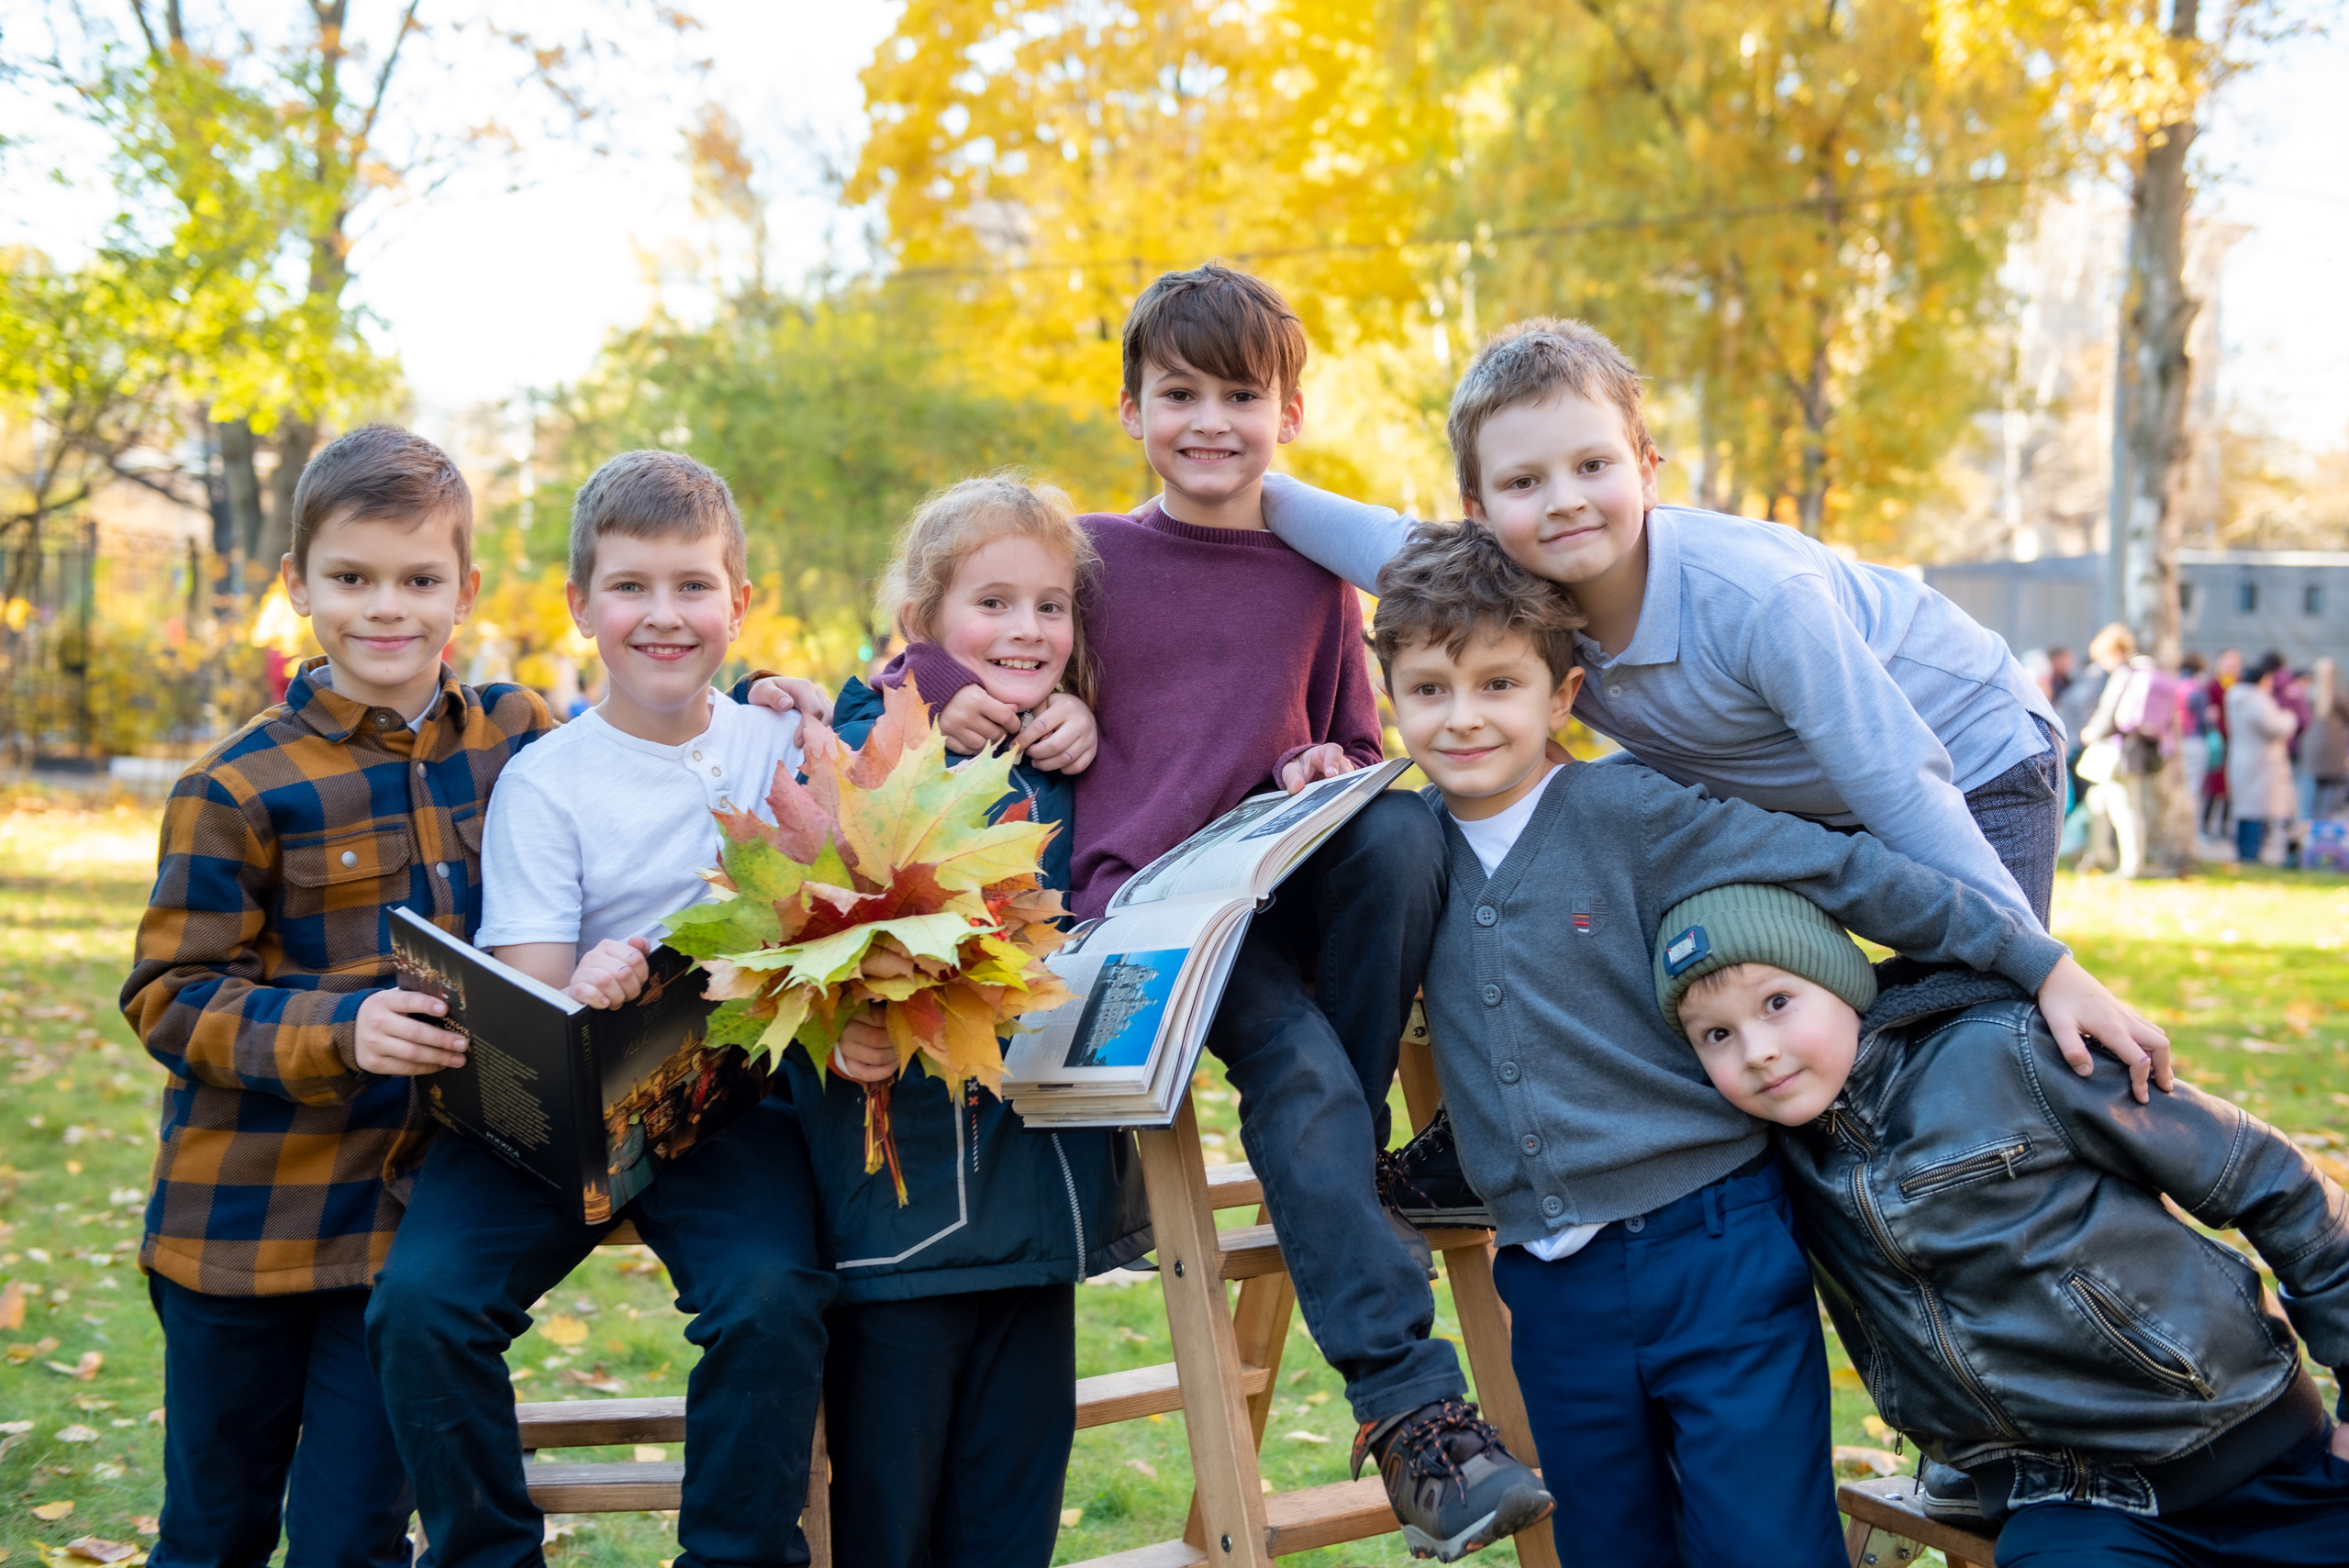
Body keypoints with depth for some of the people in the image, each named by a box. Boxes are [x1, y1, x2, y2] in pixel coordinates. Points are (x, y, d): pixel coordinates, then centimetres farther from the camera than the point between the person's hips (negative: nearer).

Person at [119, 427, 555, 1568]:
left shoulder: (523, 741, 2)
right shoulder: (238, 790, -9)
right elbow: (170, 997, -10)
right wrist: (341, 1032, -26)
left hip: (414, 1209, 2)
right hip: (246, 1218, -1)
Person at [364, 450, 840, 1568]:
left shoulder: (784, 750, 7)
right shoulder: (544, 783, 1)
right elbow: (527, 997, -6)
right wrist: (587, 991, -29)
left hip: (733, 1102, 0)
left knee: (771, 1303, -28)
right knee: (419, 1299, -22)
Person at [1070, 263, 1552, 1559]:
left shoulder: (1315, 577, 15)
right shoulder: (1087, 557, 7)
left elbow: (1357, 750, 22)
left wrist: (1328, 771, -1)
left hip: (1289, 875, 3)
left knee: (1406, 828, -29)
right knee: (1299, 1070, -29)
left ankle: (1343, 1168, -14)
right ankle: (1409, 1403, -27)